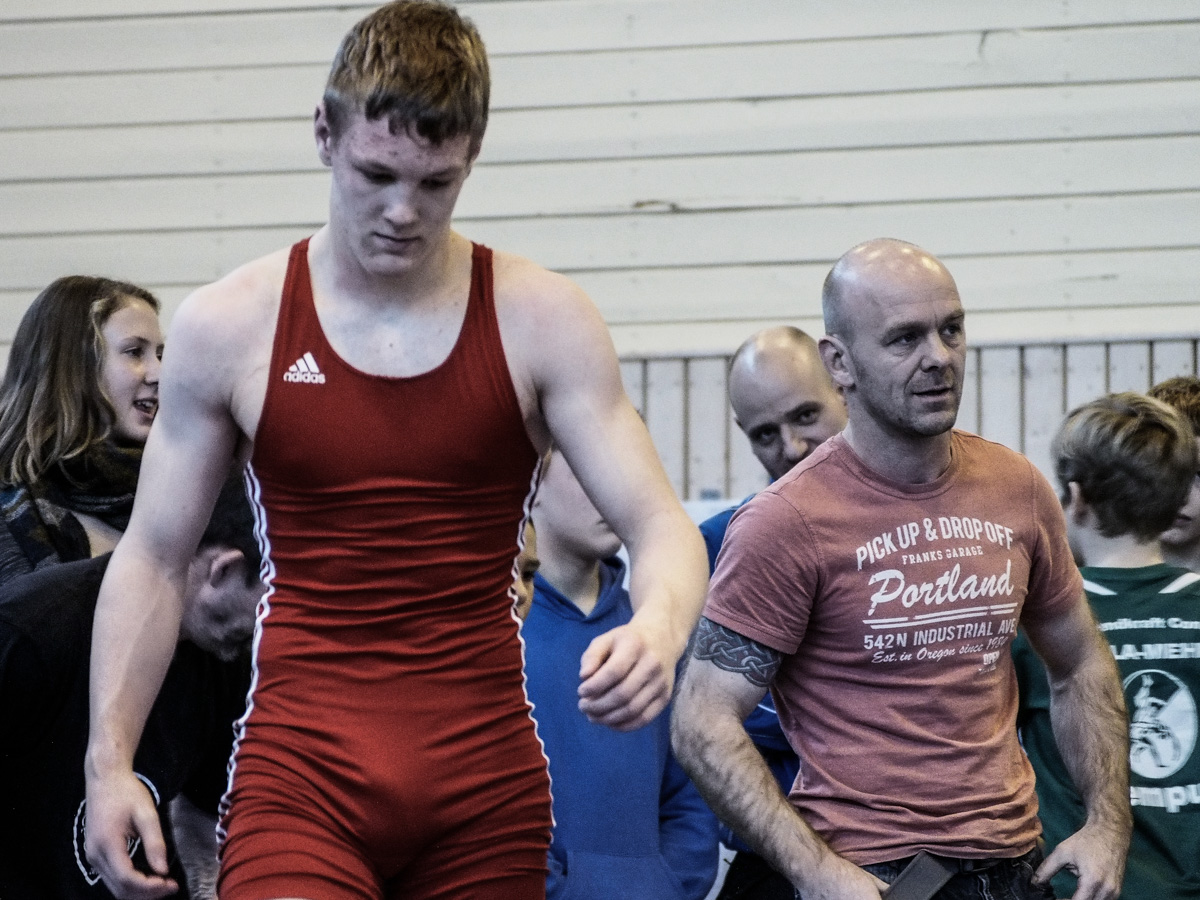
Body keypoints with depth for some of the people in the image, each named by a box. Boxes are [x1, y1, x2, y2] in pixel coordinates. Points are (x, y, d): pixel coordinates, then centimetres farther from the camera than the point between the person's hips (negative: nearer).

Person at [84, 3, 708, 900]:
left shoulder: (540, 321, 0)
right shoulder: (228, 327, 1)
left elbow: (662, 528, -2)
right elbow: (152, 560, 8)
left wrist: (659, 627, -26)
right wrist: (109, 761, -1)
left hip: (486, 780, 1)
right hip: (301, 770, -1)